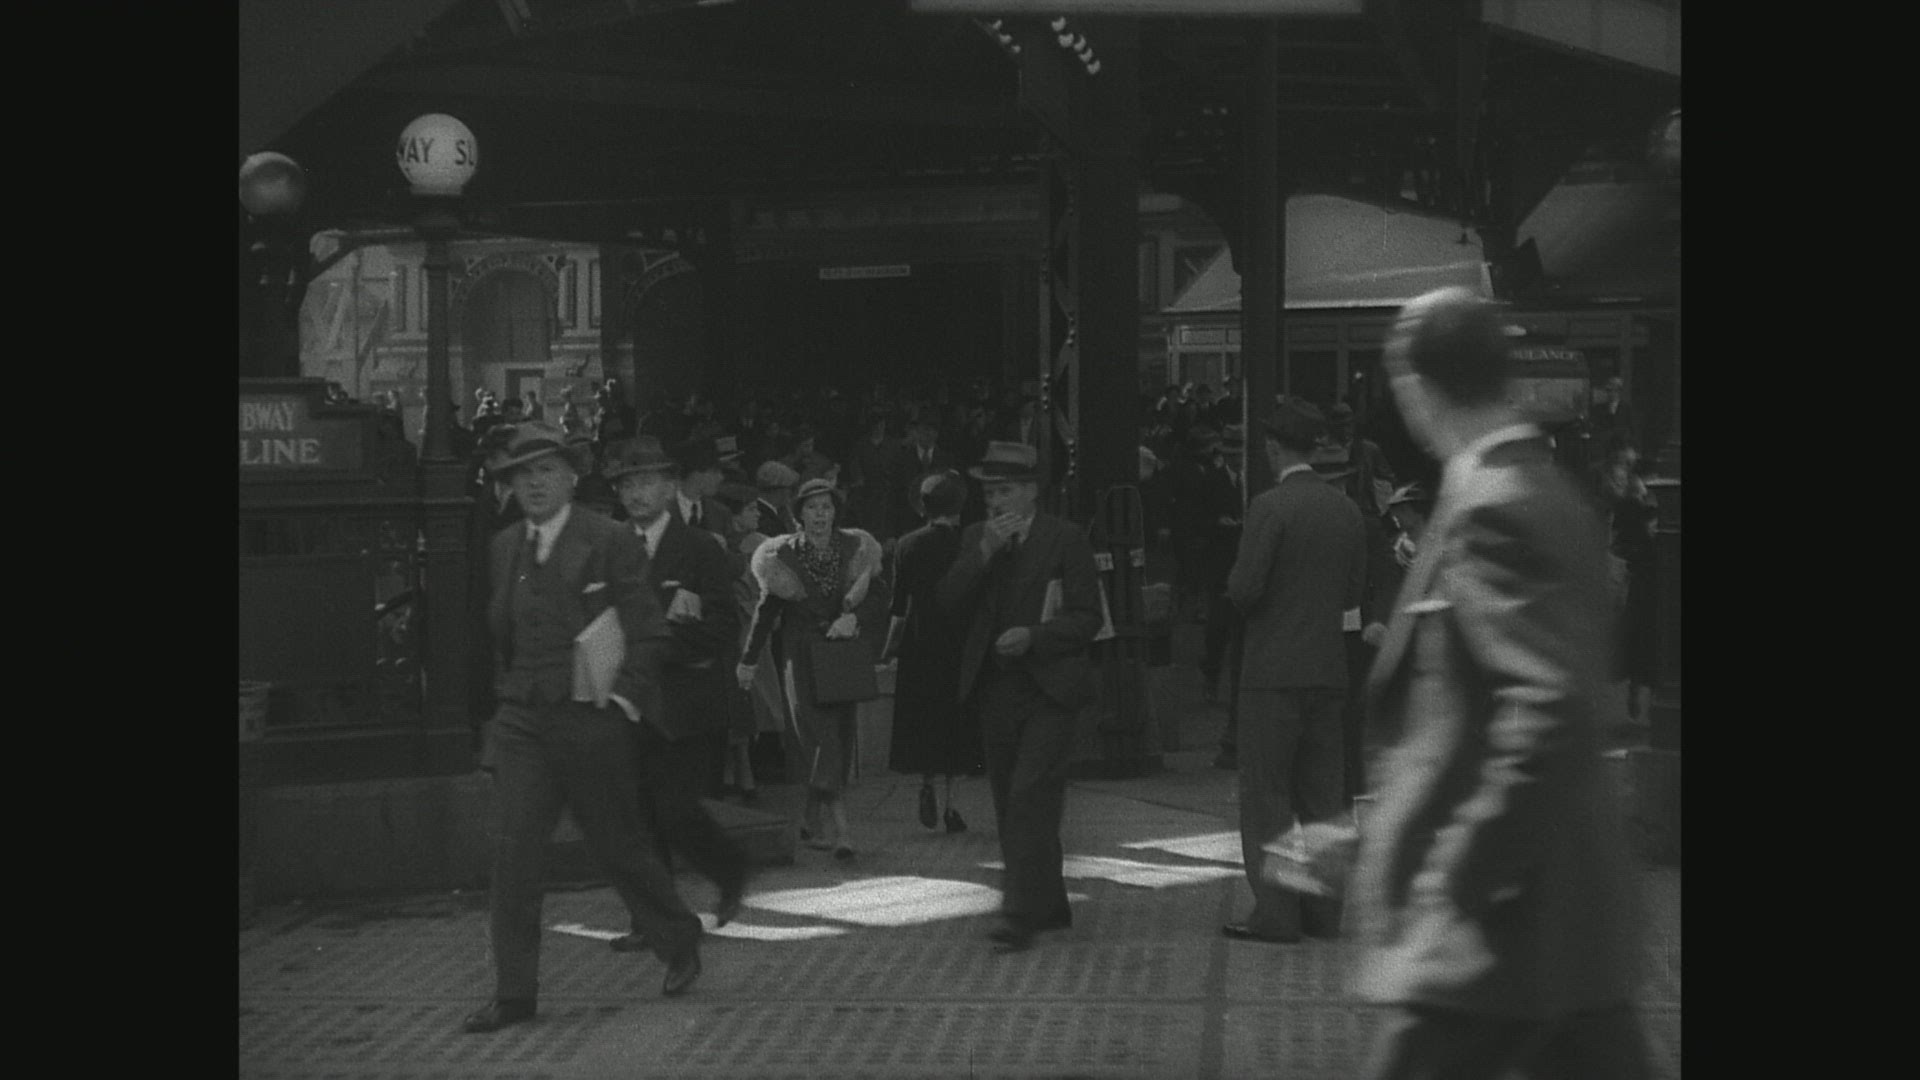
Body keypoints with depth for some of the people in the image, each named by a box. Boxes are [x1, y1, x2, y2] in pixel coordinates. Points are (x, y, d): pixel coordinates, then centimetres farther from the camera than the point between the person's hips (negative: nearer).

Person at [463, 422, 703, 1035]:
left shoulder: (610, 542, -6)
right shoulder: (504, 548, 10)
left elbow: (648, 633, -7)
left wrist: (623, 699, -13)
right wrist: (508, 693, 12)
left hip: (591, 723, -4)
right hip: (522, 721, 4)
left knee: (620, 845, 8)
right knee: (511, 851, -4)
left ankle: (679, 944, 31)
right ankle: (514, 993, 1)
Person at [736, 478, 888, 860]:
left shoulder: (854, 550, 3)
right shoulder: (784, 555, 0)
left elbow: (878, 596, 0)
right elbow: (767, 609, 8)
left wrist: (854, 617, -19)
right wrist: (749, 659, 13)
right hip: (801, 653, -2)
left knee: (838, 739, 4)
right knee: (824, 737, -12)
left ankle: (813, 823, 18)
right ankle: (842, 828, -18)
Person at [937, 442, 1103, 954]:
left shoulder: (1065, 538, -3)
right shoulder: (975, 538, 10)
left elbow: (1088, 617, -5)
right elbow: (949, 602, -1)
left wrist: (1034, 636, -19)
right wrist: (985, 552, -13)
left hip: (1048, 690, -5)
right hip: (994, 691, 5)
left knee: (1031, 796, -15)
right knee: (1010, 803, 10)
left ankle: (1021, 911, -16)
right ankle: (1048, 906, 22)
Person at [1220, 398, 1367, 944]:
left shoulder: (1270, 507, -13)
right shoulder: (1346, 509, 7)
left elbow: (1244, 588, -17)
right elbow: (1355, 591, 13)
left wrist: (1235, 584, 4)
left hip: (1275, 668, -6)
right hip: (1329, 668, 6)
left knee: (1266, 793, 0)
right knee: (1322, 792, 12)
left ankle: (1275, 913, -1)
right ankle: (1323, 910, 15)